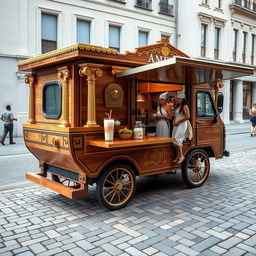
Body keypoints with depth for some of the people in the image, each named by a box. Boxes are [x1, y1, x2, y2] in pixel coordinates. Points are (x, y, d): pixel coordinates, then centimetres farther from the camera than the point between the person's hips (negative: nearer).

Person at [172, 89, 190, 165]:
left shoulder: (185, 106, -8)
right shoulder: (178, 107, 19)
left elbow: (187, 116, -18)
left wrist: (178, 122, -15)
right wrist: (174, 121, 8)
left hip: (182, 125, -9)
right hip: (176, 125, 9)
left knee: (177, 139, -17)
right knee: (174, 140, 3)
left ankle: (181, 156, -8)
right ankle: (178, 156, 9)